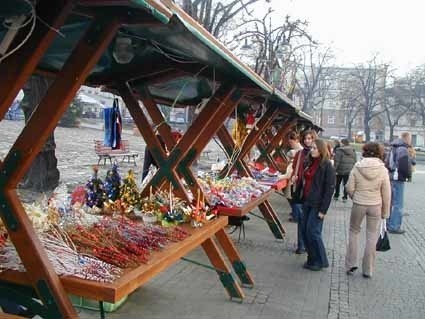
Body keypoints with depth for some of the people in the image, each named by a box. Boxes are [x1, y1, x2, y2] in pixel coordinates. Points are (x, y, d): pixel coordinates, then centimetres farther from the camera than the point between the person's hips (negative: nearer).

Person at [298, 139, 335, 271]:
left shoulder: (327, 166, -11)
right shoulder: (309, 162, 11)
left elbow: (329, 188, -13)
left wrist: (323, 209, -16)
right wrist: (302, 200, 11)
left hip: (317, 205, -8)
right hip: (307, 202, 8)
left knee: (313, 232, -5)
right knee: (304, 230, 9)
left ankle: (320, 261, 12)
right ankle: (312, 259, 24)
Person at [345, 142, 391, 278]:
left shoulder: (357, 167, -8)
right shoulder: (383, 170, -8)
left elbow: (349, 188, -6)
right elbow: (386, 194, -4)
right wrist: (385, 212, 7)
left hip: (358, 205, 0)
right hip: (375, 206, 0)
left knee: (354, 231, 18)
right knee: (372, 236, 10)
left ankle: (351, 264, 19)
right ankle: (368, 270, 18)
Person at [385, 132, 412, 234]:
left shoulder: (393, 148, 13)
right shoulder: (403, 149, -16)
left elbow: (387, 163, 17)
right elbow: (404, 166, -22)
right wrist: (409, 175, -7)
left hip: (391, 178, 9)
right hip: (398, 179, -9)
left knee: (391, 202, 18)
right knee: (398, 204, -3)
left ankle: (389, 224, 27)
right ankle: (394, 227, 2)